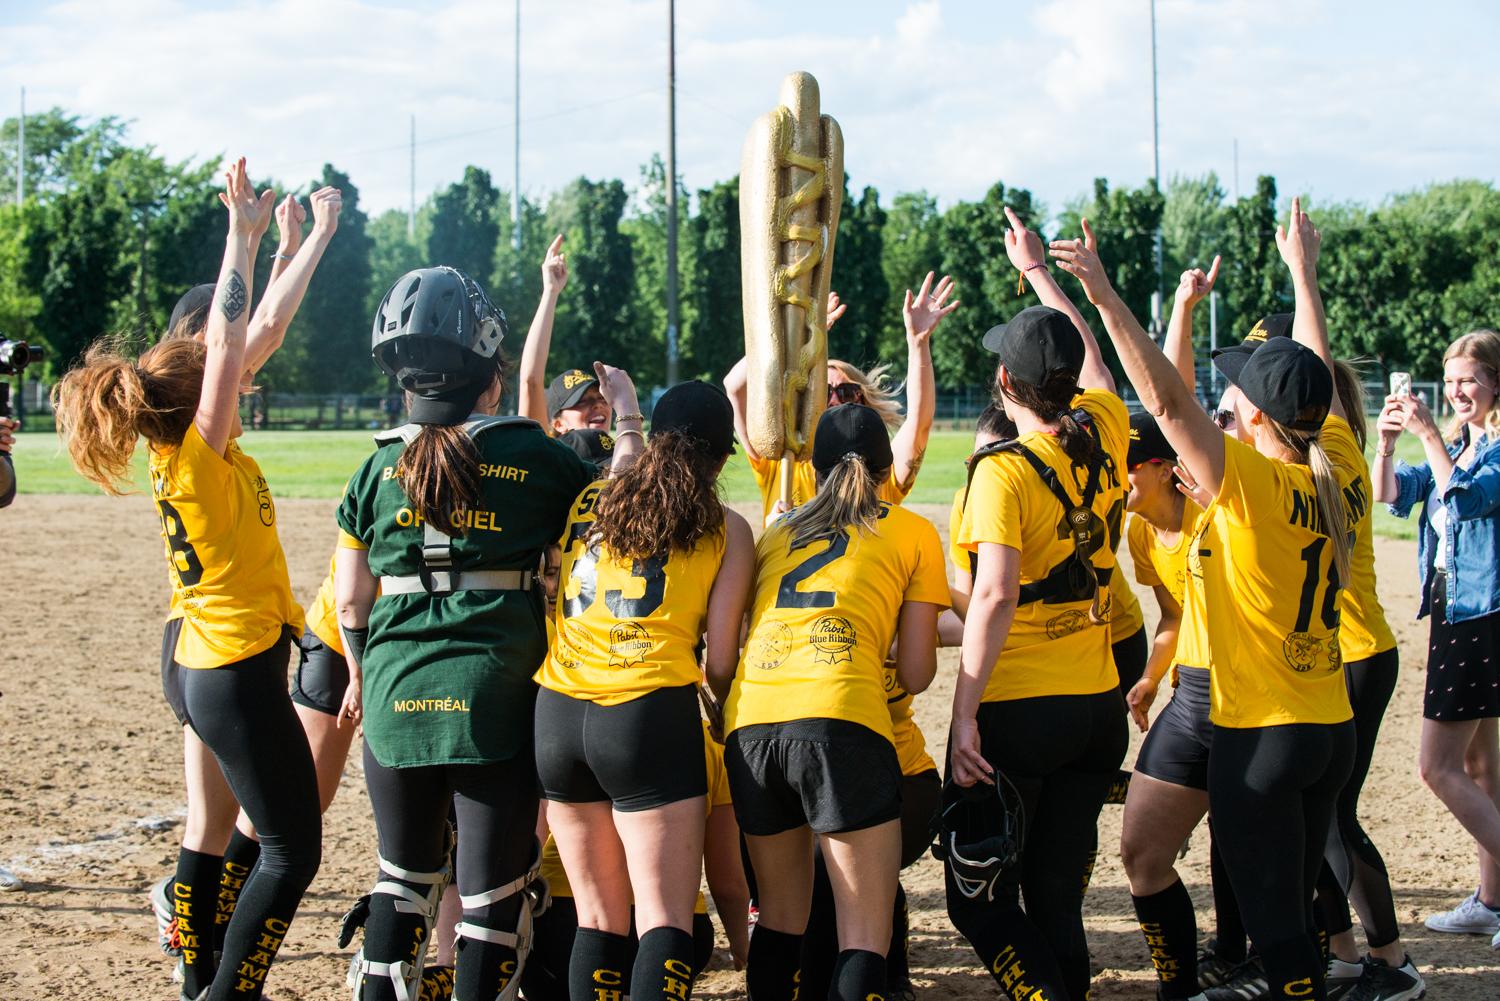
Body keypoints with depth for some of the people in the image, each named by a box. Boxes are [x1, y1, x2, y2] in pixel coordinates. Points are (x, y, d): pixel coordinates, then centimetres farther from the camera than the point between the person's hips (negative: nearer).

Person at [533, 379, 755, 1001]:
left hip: (559, 714, 4)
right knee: (665, 923, -3)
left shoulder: (586, 501, 14)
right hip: (652, 716, -4)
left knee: (598, 918, 13)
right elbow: (720, 655, 2)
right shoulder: (726, 530, 6)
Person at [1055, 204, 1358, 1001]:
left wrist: (1105, 297, -25)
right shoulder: (1336, 473, 2)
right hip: (1333, 728, 7)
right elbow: (1312, 381, 18)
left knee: (1276, 919, -2)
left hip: (1260, 735, -7)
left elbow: (1166, 398, -24)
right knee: (1291, 906, 19)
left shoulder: (1252, 482, -17)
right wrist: (1302, 272, 31)